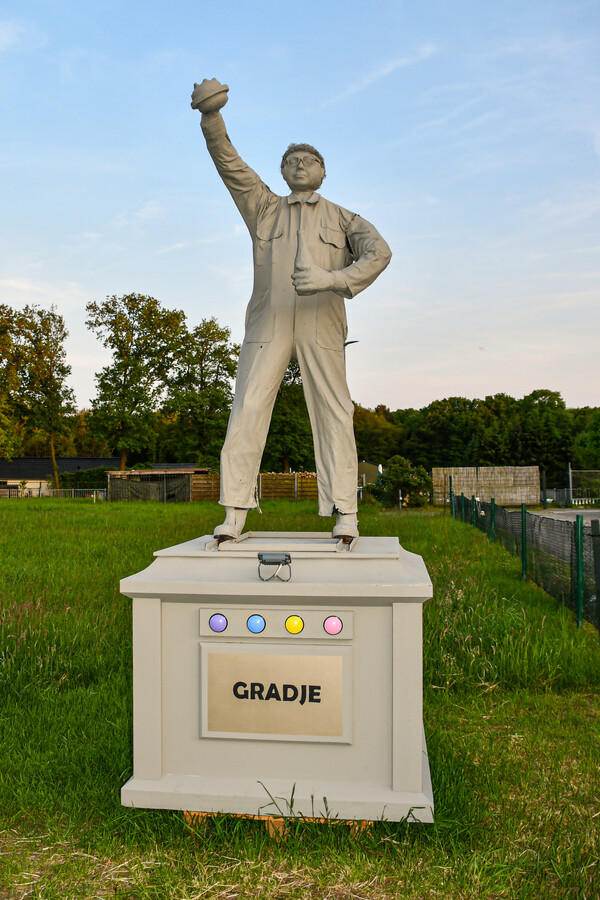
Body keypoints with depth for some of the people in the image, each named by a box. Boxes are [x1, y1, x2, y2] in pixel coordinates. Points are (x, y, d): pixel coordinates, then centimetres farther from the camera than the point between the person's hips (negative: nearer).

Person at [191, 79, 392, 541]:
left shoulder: (343, 219, 18)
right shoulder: (264, 208, 23)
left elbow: (378, 252, -3)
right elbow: (229, 163, 9)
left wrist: (333, 279, -21)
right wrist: (211, 116, -10)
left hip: (321, 324, -1)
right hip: (268, 322, 1)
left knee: (332, 412, -8)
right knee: (248, 409, -10)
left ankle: (345, 515, -8)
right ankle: (235, 513, -10)